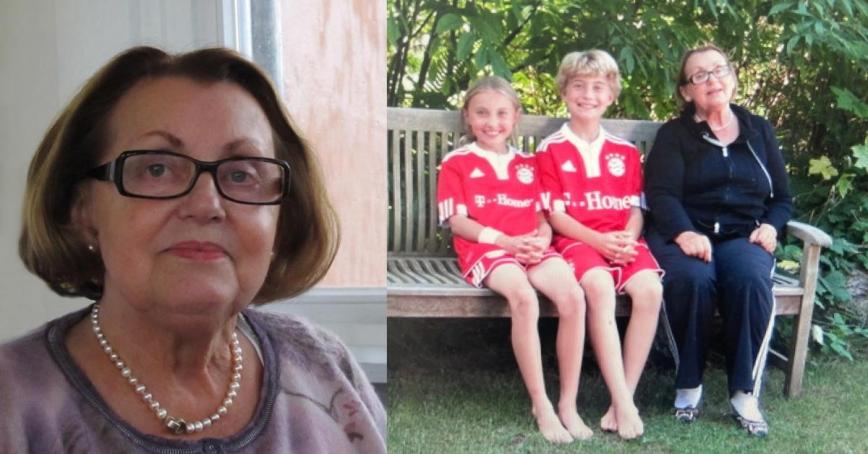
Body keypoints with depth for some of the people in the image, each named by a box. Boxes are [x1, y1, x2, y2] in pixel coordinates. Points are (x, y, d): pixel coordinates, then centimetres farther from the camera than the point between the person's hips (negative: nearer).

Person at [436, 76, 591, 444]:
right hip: (485, 248, -4)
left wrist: (541, 239, -6)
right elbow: (457, 221, -1)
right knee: (524, 297, -36)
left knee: (573, 296, -26)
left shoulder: (527, 164, 23)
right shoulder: (457, 163, 8)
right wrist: (505, 240, -14)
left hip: (531, 247, 4)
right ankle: (541, 406, -25)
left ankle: (568, 404, -17)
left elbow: (543, 217, 19)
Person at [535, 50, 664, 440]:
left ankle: (624, 398, -21)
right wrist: (598, 240, -16)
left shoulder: (626, 152, 17)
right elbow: (555, 214, -2)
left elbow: (635, 209, 12)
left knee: (649, 288, -28)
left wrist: (627, 239, -11)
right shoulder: (551, 150, 5)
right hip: (576, 239, -3)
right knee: (600, 286, -36)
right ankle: (622, 401, -33)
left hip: (622, 240, 4)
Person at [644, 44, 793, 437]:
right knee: (693, 278, -36)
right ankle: (688, 385, -17)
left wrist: (770, 226, -4)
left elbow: (782, 197, 20)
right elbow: (661, 193, -6)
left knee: (750, 279, -33)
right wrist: (684, 233, -26)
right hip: (684, 234, -2)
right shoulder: (673, 134, 9)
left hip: (743, 235, 2)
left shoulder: (759, 131, 19)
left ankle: (745, 392, -24)